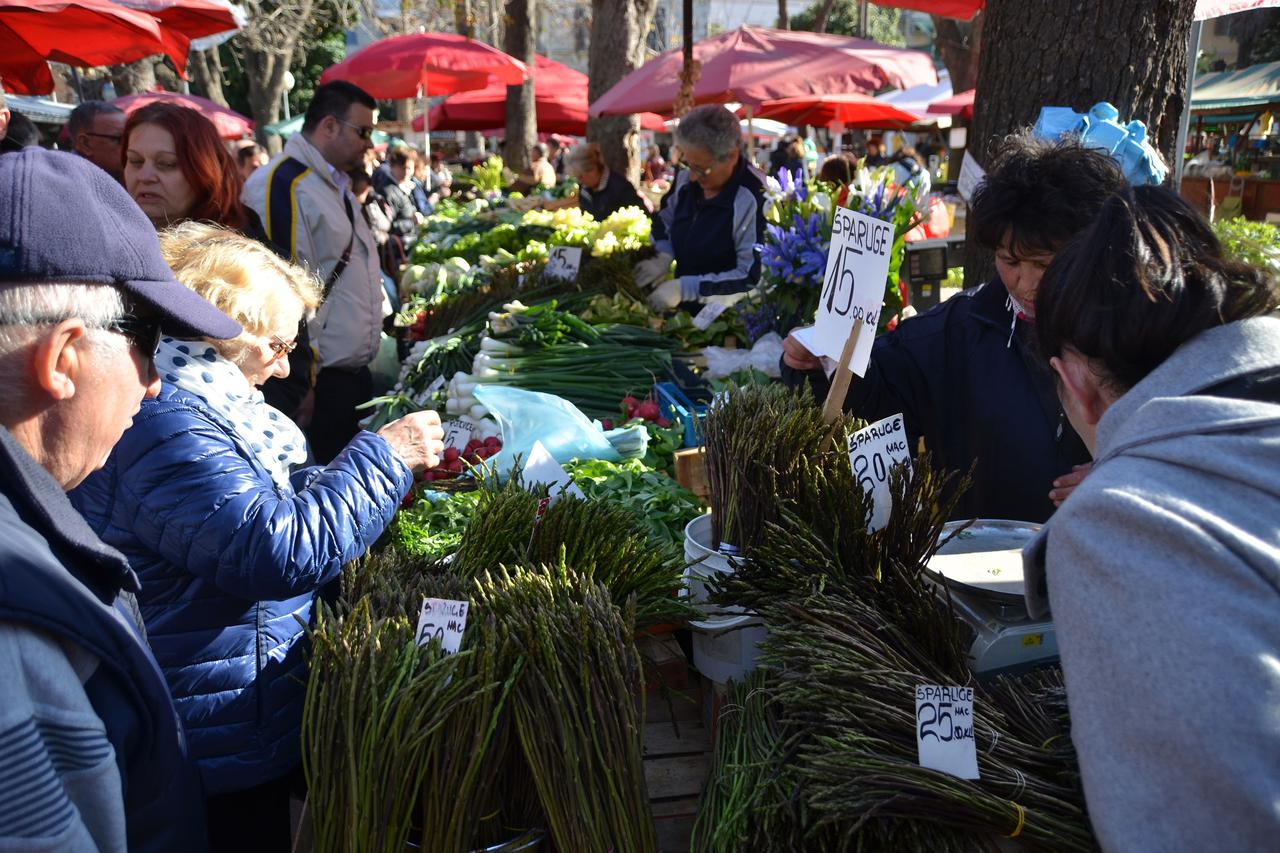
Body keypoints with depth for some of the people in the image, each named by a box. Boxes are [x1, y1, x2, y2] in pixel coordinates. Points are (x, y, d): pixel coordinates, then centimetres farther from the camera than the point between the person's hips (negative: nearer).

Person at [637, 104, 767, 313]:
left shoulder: (755, 199, -19)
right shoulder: (686, 177, 2)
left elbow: (753, 277, -21)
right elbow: (664, 221, 20)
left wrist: (684, 288, -22)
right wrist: (663, 257, 0)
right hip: (686, 309, 5)